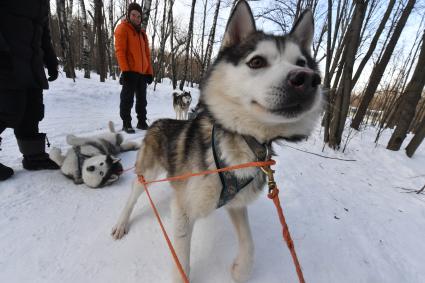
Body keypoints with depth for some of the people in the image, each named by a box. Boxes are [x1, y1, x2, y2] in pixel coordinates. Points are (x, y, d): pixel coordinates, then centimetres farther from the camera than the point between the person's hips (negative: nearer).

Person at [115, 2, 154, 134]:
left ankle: (142, 122, 17)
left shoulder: (142, 33, 22)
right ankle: (126, 124, 3)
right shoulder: (123, 28, 2)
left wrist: (149, 72, 12)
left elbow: (147, 54, 20)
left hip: (142, 72, 7)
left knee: (142, 99, 9)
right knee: (127, 99, -4)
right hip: (130, 72, -7)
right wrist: (125, 70, -19)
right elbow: (120, 50, -9)